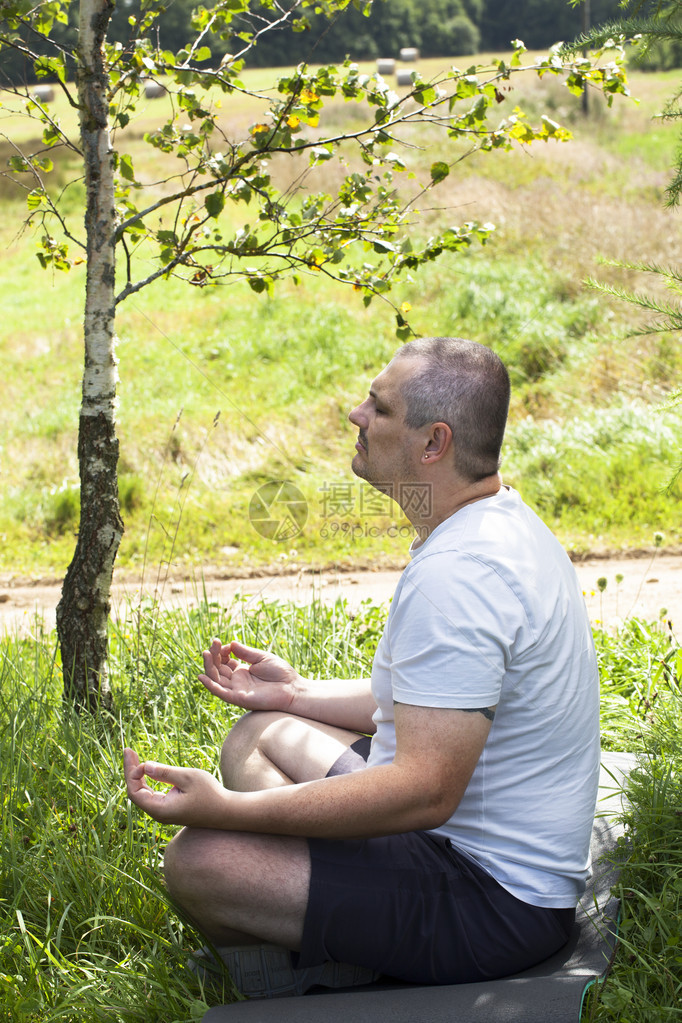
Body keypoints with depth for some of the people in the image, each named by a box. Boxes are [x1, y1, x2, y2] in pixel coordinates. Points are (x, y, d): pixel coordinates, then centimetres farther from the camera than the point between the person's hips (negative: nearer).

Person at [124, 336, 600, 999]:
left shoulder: (457, 575, -28)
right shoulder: (503, 522, 7)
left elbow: (425, 791, -32)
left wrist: (225, 810, -30)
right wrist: (297, 694, 17)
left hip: (491, 900, -11)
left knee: (197, 861, -18)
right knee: (257, 734, 18)